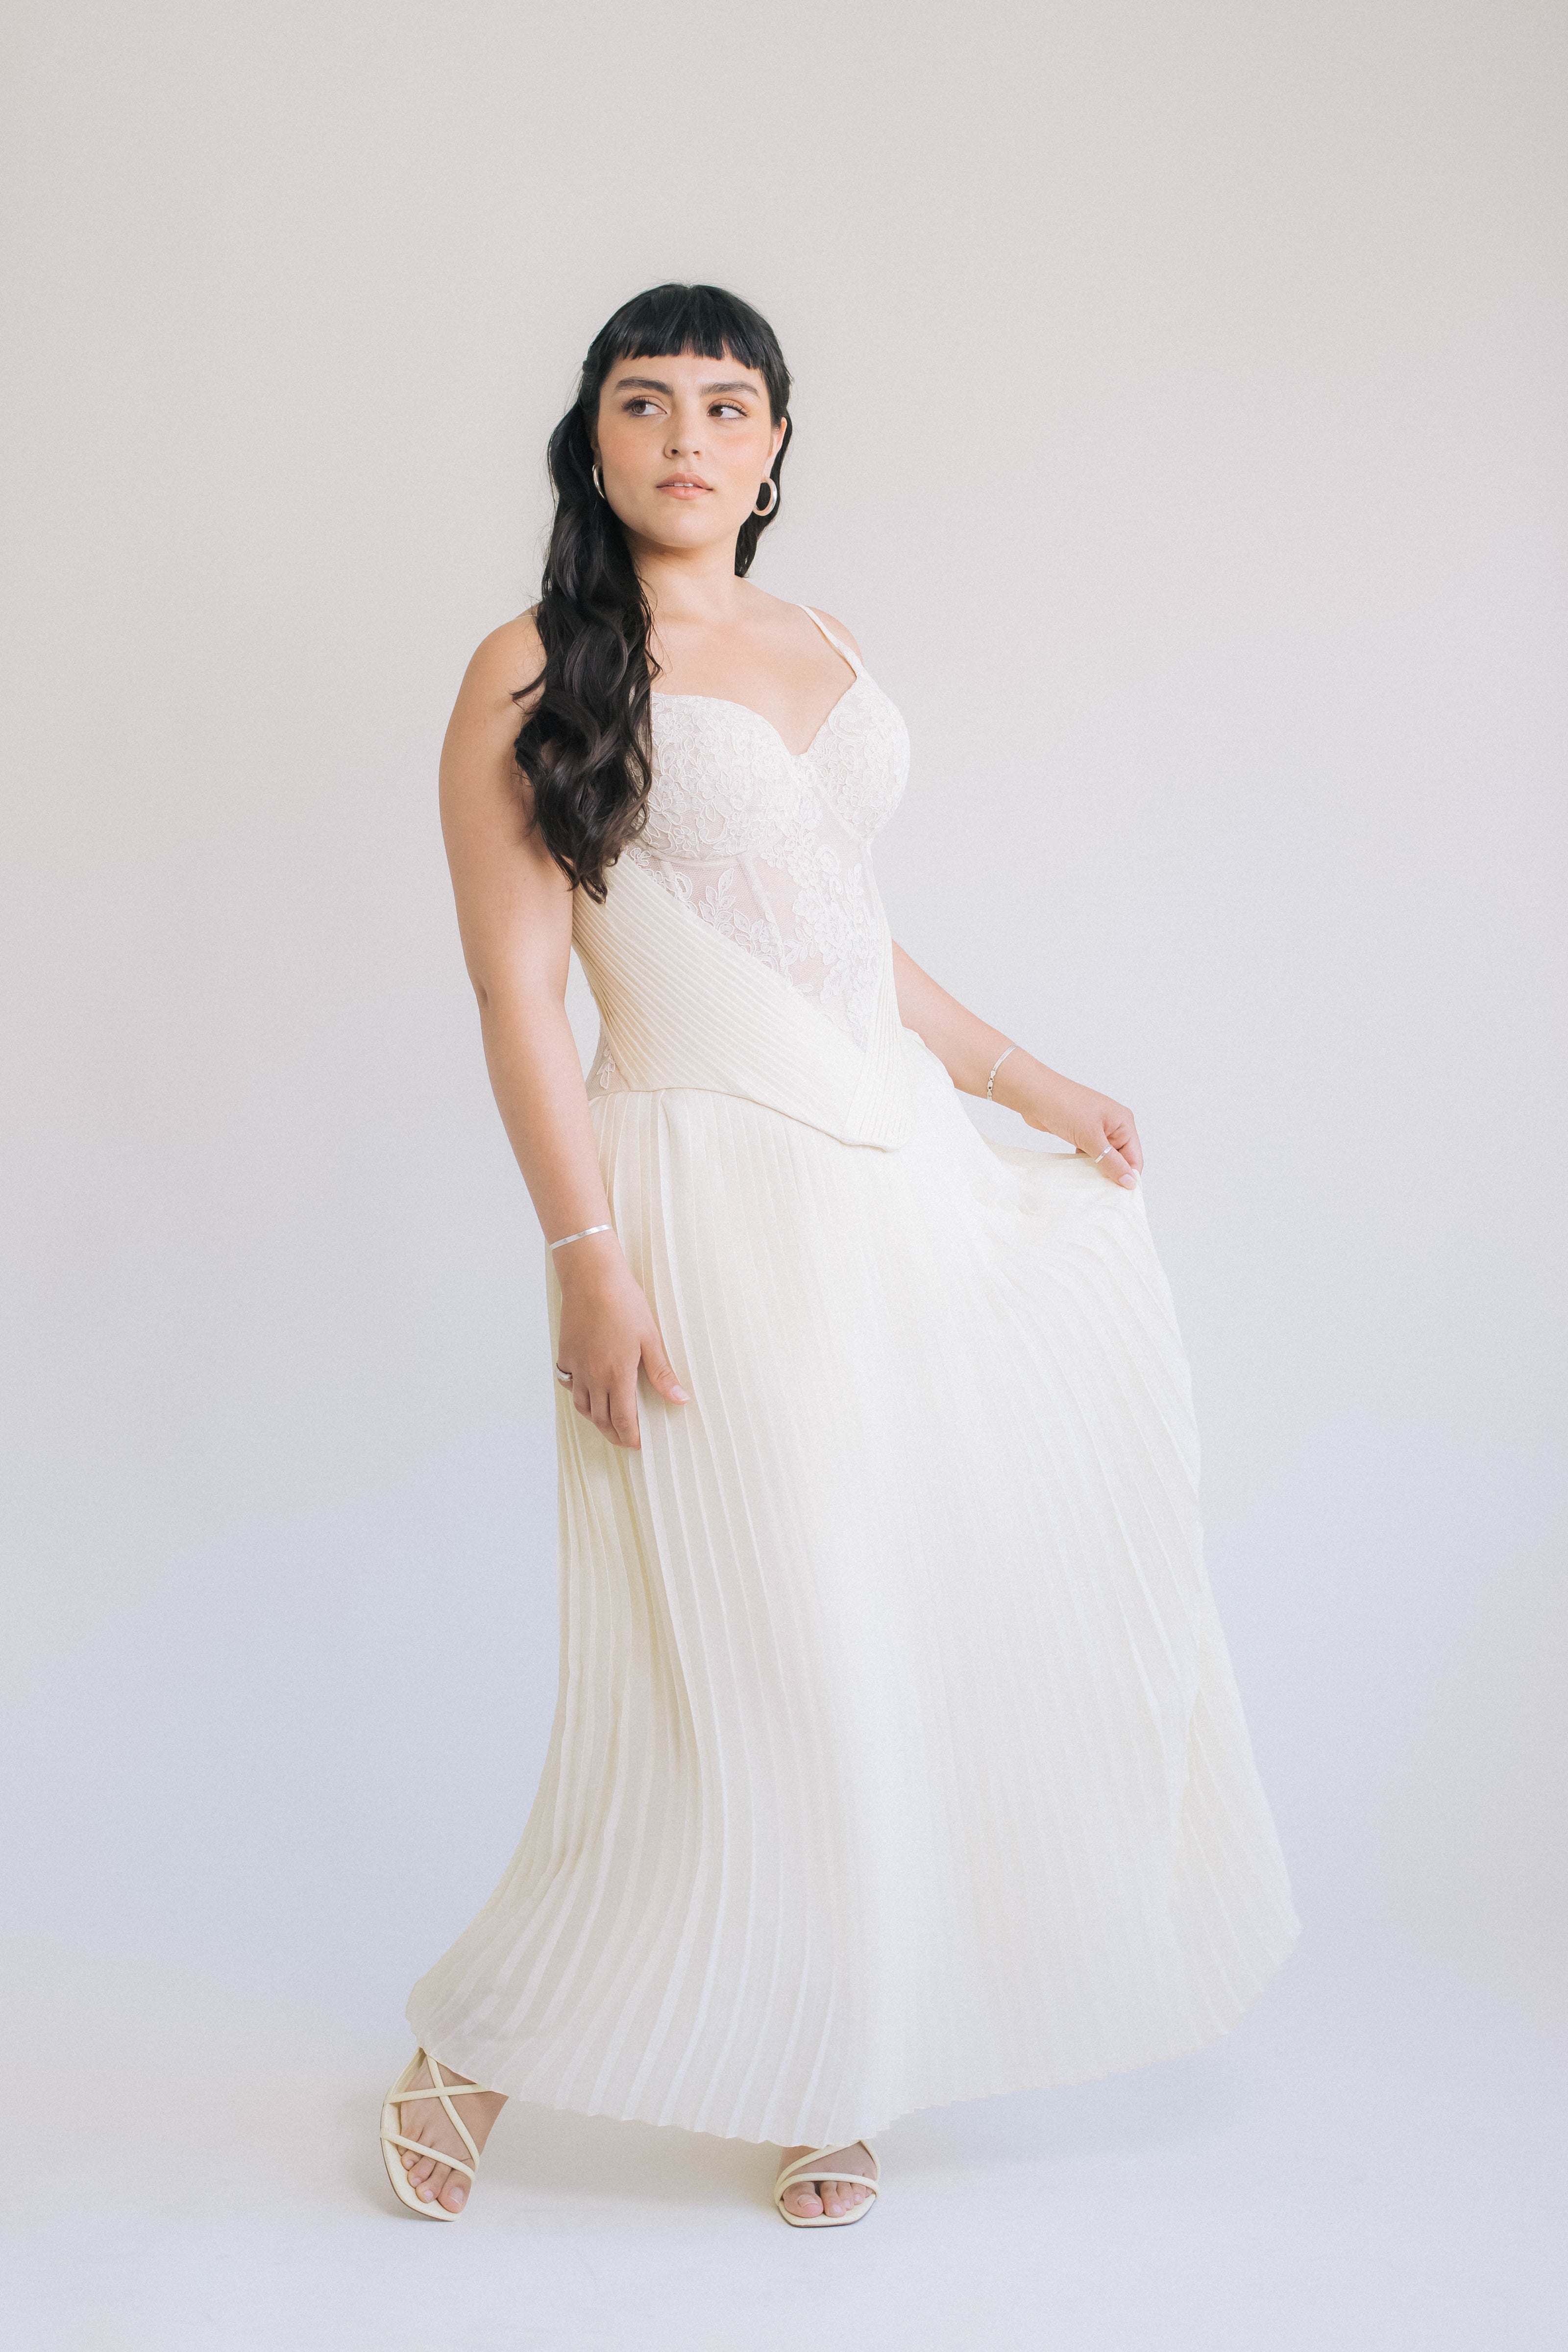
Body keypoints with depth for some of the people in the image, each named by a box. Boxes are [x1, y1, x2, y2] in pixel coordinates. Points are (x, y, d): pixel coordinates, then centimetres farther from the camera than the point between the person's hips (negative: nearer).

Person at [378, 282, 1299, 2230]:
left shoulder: (824, 653, 15)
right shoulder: (535, 674, -4)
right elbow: (516, 990, -10)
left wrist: (1036, 1085, 21)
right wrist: (585, 1256, -17)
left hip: (903, 1170, 7)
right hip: (716, 1187, -7)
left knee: (944, 1606, 8)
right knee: (752, 1652, -3)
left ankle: (825, 2067, 25)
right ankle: (478, 2047, 18)